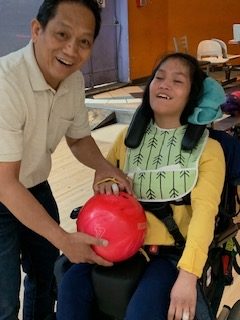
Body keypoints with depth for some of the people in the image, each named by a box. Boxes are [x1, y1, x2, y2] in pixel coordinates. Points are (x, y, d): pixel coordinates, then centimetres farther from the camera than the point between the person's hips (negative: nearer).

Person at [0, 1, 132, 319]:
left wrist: (103, 166, -15)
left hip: (36, 189, 7)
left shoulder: (74, 80, -9)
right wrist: (63, 239, -29)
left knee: (46, 273, 22)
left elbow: (78, 137, 7)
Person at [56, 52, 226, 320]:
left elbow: (205, 210, -14)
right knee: (72, 286, -20)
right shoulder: (129, 136, 13)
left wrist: (188, 273, -29)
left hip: (173, 251, -3)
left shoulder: (207, 148, -1)